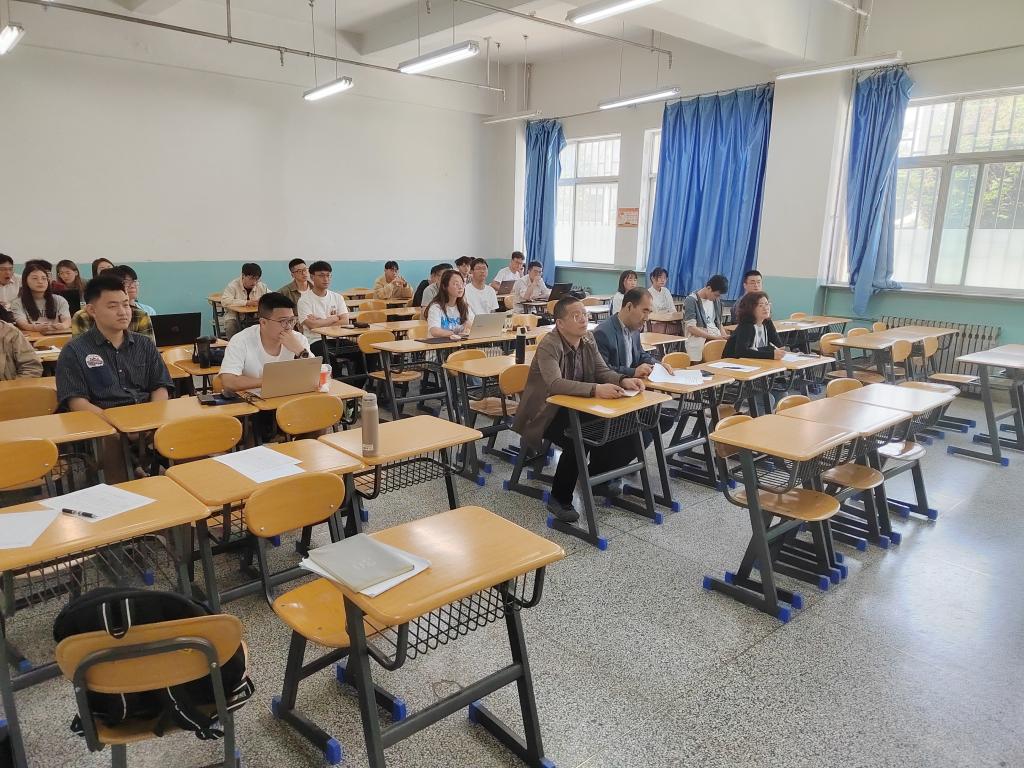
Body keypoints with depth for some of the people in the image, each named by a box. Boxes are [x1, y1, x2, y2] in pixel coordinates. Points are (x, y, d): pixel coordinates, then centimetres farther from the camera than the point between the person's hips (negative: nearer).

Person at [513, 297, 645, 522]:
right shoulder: (549, 345, -23)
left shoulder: (588, 339, 0)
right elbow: (555, 383, -37)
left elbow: (602, 371, 0)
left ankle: (597, 476, 15)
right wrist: (595, 389, -48)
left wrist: (624, 380, -23)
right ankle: (559, 500, -10)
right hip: (548, 413, -7)